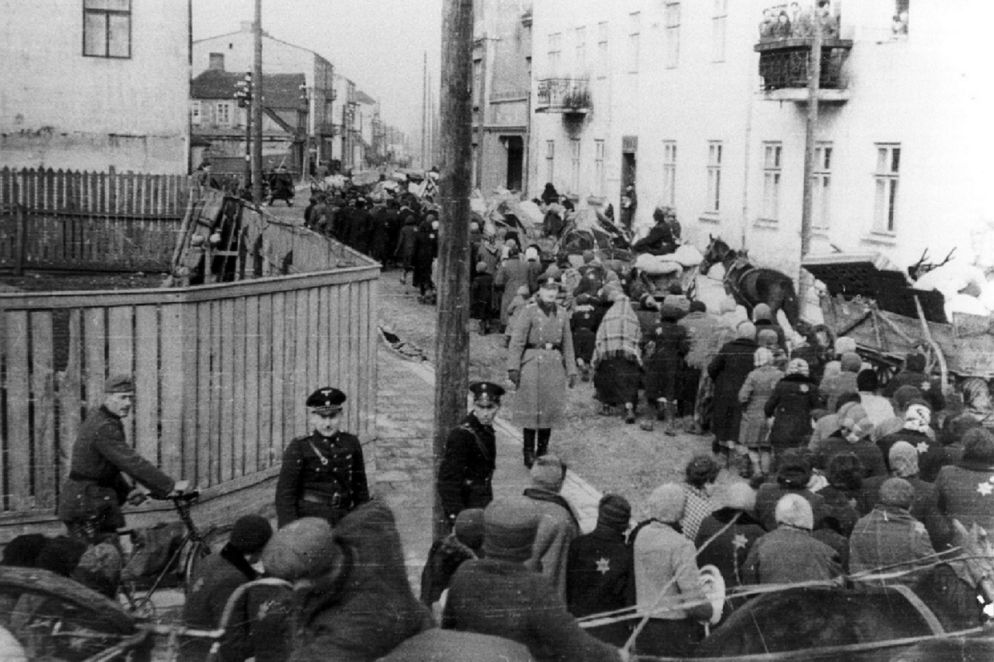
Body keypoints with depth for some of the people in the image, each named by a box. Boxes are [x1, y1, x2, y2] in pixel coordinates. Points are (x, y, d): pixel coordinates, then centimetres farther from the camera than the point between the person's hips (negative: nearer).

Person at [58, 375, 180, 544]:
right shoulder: (103, 428, -21)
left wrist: (126, 492, 11)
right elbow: (132, 462, -27)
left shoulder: (97, 418, 12)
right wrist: (170, 486, -26)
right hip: (87, 511, -10)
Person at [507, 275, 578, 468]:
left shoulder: (562, 314, 10)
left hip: (555, 364, 5)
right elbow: (516, 341, -9)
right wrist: (513, 367, -16)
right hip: (532, 364, -5)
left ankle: (543, 451, 21)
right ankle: (529, 454, 8)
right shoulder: (528, 311, -6)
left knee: (551, 409, 9)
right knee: (531, 410, -1)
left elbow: (567, 344, 14)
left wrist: (571, 371, 10)